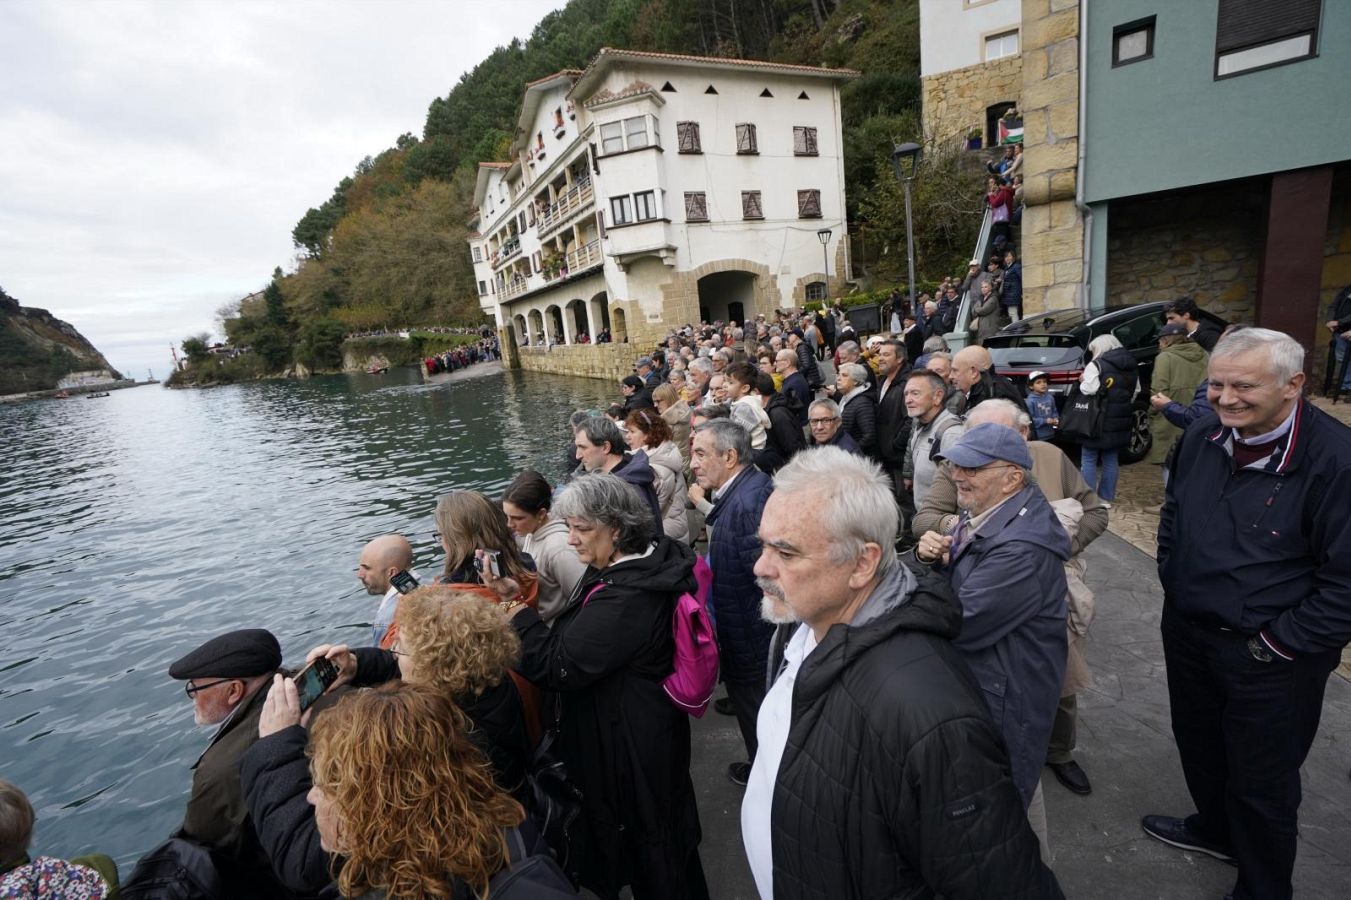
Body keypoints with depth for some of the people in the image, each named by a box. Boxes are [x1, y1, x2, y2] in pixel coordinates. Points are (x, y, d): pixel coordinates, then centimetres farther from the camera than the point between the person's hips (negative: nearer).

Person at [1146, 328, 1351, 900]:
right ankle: (1215, 828, 52)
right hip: (1187, 632, 6)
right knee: (1198, 743, 25)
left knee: (1262, 782, 13)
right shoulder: (1202, 437, -4)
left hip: (1268, 659, -5)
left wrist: (1278, 644, -16)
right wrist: (1174, 586, 8)